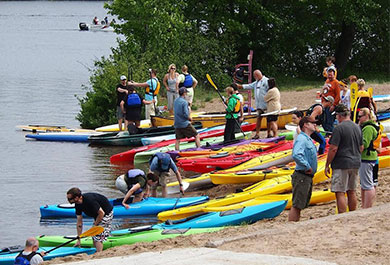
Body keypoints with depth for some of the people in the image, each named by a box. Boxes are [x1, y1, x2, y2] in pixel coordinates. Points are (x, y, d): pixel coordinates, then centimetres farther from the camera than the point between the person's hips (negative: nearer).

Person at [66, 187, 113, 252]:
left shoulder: (89, 200, -34)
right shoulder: (78, 205, -8)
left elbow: (101, 213, -28)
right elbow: (79, 222, -2)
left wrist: (95, 225, -15)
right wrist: (78, 240, -1)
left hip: (106, 214, -8)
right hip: (97, 215, 8)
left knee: (98, 237, -14)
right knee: (94, 238, 9)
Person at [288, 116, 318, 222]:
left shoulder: (308, 139, 17)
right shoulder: (301, 139, -15)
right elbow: (296, 155, -31)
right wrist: (307, 167, -23)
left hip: (308, 177, 10)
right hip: (302, 176, -10)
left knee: (301, 205, 14)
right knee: (296, 205, -9)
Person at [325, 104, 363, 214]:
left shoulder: (339, 128, -14)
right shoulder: (357, 127, 10)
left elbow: (333, 149, -16)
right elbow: (361, 148, 18)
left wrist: (327, 165, -9)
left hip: (341, 165, -8)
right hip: (355, 164, 8)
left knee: (340, 193, -6)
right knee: (351, 192, 15)